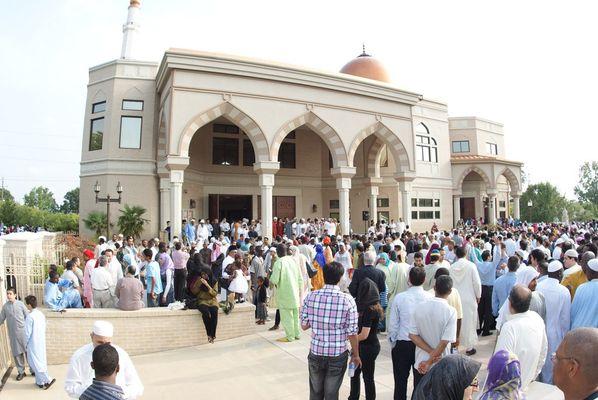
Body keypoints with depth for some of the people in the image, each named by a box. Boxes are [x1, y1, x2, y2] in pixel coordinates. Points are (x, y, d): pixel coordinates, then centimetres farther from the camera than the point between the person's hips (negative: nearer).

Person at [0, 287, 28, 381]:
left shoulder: (20, 304, -4)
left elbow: (27, 317, 0)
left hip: (23, 331, -2)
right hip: (13, 334, 2)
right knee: (17, 353, 7)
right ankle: (21, 372, 19)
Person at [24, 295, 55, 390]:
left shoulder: (30, 317, -21)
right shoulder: (41, 314, 2)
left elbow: (28, 333, -17)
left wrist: (26, 343, -2)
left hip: (34, 343, -7)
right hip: (41, 342, 8)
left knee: (36, 362, 1)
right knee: (41, 361, 15)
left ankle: (48, 379, 0)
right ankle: (40, 381, 23)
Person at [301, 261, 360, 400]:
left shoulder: (311, 297, -10)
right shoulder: (348, 300, -16)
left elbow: (304, 326, -2)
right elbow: (352, 333, -10)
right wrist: (356, 355, 4)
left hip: (316, 353, 2)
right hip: (338, 355, -2)